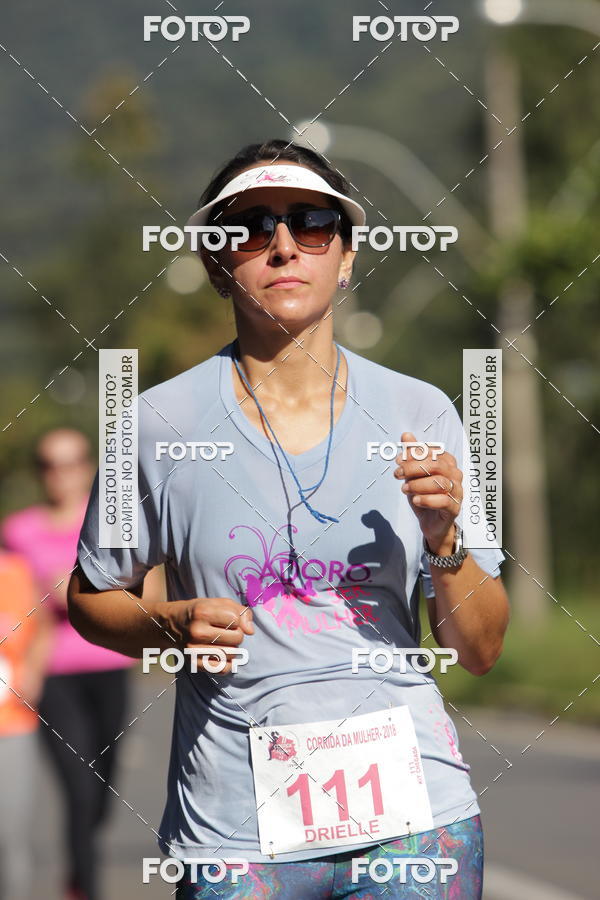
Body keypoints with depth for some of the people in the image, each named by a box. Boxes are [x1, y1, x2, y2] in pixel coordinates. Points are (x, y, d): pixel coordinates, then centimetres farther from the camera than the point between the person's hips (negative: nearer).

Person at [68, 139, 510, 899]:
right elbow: (91, 598, 10)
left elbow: (481, 652, 4)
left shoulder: (419, 414, 1)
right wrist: (174, 628, -10)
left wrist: (444, 539, -14)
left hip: (413, 818, 1)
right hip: (236, 830, -1)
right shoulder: (163, 423, -3)